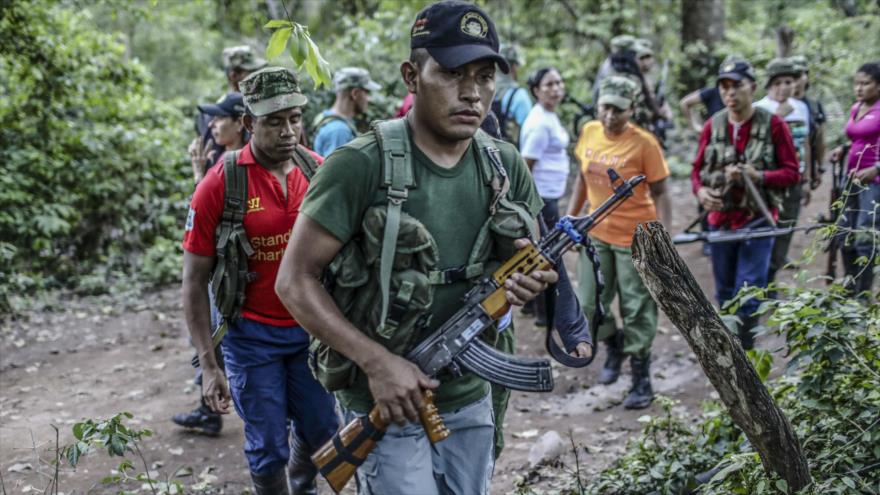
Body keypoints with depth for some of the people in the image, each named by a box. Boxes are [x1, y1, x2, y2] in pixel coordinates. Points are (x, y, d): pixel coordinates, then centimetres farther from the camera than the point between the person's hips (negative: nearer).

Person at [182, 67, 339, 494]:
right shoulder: (220, 185, -14)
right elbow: (194, 280, -8)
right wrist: (208, 365, -10)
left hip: (312, 327, 3)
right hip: (252, 334, -3)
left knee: (321, 431, 15)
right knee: (268, 448, 6)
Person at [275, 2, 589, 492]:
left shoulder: (506, 166, 0)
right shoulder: (361, 166, -17)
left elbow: (540, 263, 11)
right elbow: (296, 281, -15)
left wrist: (533, 279, -14)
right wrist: (378, 361, -22)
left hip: (471, 401, 6)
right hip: (388, 403, -5)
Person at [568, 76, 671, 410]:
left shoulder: (644, 144, -16)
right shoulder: (589, 132, -1)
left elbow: (659, 194, -13)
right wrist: (570, 217, 13)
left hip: (635, 238, -5)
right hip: (596, 234, 5)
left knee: (637, 312, 3)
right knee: (588, 307, 9)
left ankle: (641, 381, 17)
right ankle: (614, 344, 40)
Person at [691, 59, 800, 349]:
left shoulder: (773, 125, -7)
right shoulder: (712, 126, 1)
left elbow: (792, 173, -5)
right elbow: (698, 168, 10)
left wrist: (758, 176, -22)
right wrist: (700, 191, -11)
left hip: (756, 220, -4)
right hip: (720, 219, 4)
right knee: (725, 292, 16)